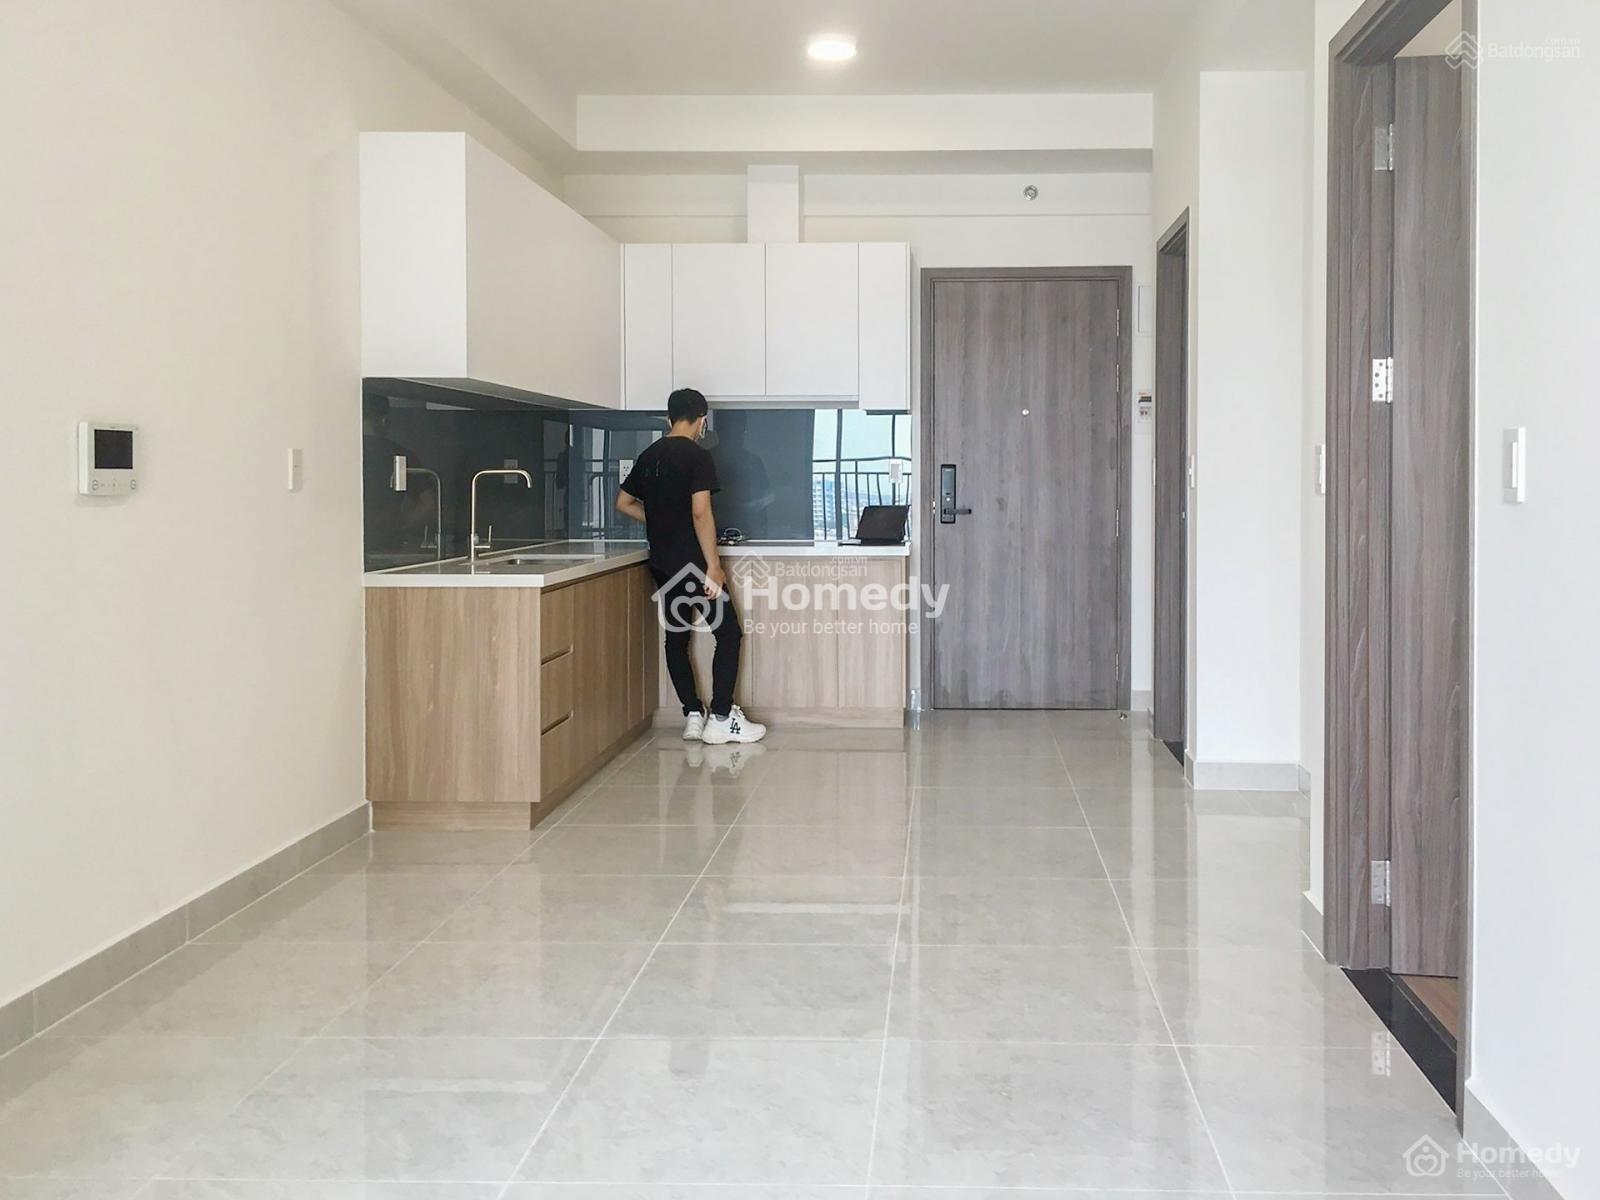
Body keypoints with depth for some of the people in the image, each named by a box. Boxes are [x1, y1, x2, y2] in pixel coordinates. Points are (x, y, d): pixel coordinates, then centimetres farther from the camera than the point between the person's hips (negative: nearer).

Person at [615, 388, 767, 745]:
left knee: (676, 637, 12)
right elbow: (700, 512, -21)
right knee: (728, 633, -1)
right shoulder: (698, 456, -12)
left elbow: (624, 503, 18)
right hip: (692, 562, -7)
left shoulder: (649, 456, 10)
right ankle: (721, 719, -4)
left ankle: (693, 716, 12)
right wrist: (714, 566, -19)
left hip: (662, 562, 8)